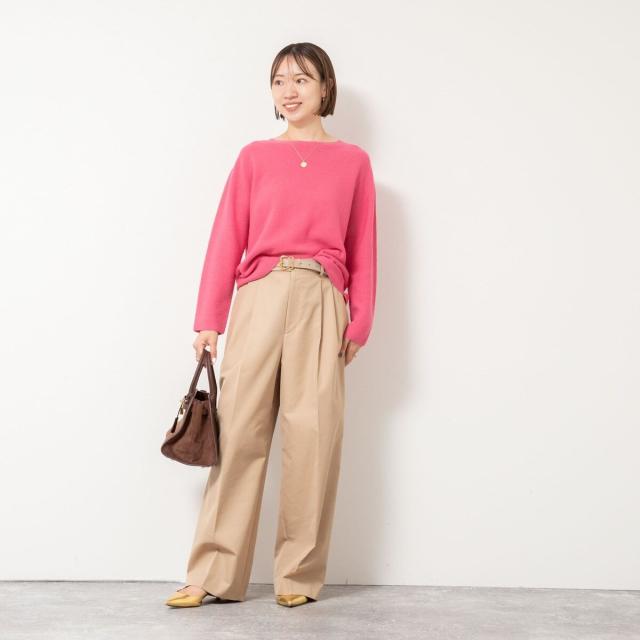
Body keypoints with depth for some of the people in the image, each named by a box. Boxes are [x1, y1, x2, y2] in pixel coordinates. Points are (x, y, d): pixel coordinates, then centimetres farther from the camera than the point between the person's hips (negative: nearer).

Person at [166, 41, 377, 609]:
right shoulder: (255, 157, 11)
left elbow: (363, 249, 10)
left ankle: (299, 577, 8)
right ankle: (215, 575, 3)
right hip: (258, 298, 0)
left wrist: (359, 323, 3)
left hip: (320, 303, 0)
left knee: (312, 435, -2)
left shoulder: (353, 161, 12)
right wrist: (209, 320, 0)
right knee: (239, 430, -2)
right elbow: (228, 238, 6)